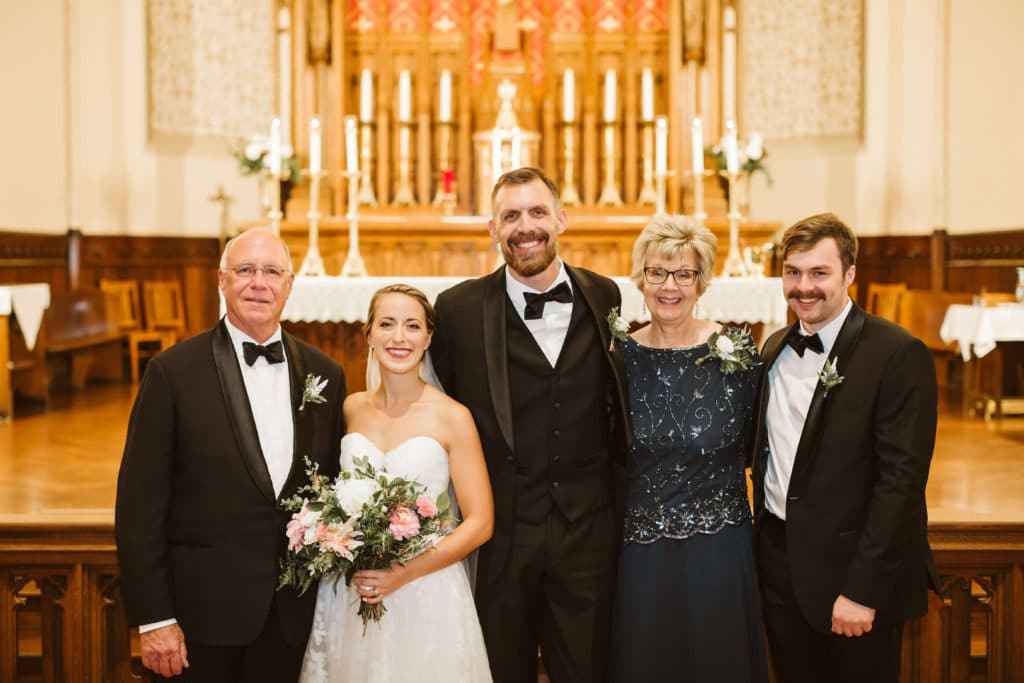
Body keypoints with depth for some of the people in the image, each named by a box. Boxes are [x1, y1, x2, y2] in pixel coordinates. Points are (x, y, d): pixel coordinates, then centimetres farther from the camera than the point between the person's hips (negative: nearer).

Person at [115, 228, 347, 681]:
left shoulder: (325, 374, 4)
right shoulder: (173, 372, -7)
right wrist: (152, 619, -11)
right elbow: (139, 503, -8)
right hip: (203, 609, -3)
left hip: (293, 612, 3)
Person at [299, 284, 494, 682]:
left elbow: (480, 523, -8)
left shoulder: (451, 417, -8)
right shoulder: (352, 408, 3)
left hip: (425, 596, -3)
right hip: (350, 595, 3)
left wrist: (404, 573, -17)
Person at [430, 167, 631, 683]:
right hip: (498, 533, -1)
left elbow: (618, 402, 11)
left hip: (588, 530, 2)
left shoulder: (603, 298, 2)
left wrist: (623, 502, 9)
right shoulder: (460, 308, -6)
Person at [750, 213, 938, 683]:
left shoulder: (899, 355, -14)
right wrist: (764, 545, 9)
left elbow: (900, 480, -18)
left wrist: (862, 590, -20)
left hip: (854, 573, -6)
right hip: (779, 564, 6)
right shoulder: (775, 349, 7)